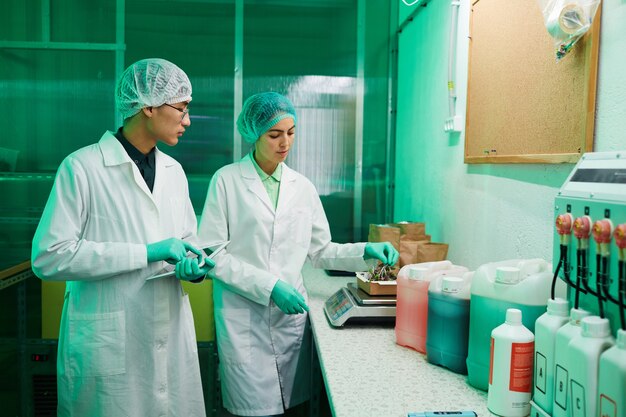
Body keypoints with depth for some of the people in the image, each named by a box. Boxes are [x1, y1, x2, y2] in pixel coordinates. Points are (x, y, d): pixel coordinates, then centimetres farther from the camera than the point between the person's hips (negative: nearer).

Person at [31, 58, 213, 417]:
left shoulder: (174, 170, 9)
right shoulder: (83, 167, -11)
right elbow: (49, 256, -16)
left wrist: (194, 264, -6)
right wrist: (146, 253, -19)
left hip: (172, 338, 6)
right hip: (109, 344, -5)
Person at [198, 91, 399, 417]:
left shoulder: (302, 186, 8)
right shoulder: (227, 180, -4)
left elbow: (319, 251, 13)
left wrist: (364, 251, -3)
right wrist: (268, 286, -15)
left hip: (291, 313, 4)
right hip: (243, 318, -3)